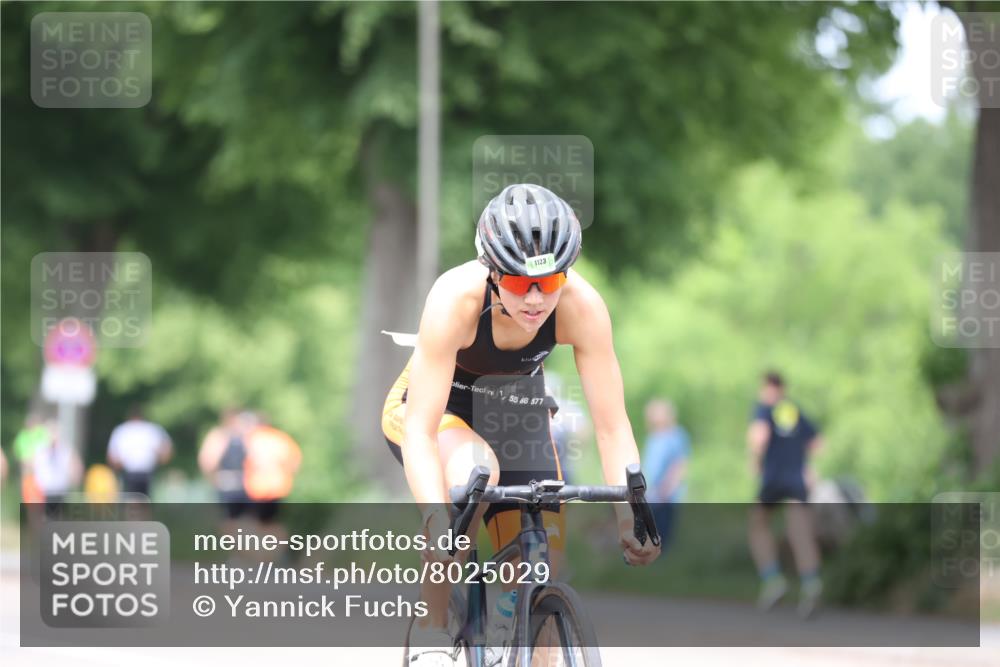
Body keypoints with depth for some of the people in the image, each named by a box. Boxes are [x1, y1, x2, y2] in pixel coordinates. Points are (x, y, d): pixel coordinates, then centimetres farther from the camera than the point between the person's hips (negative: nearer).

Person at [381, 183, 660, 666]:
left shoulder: (581, 306, -30)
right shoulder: (456, 298, -37)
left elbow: (611, 426, -26)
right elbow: (421, 432, -39)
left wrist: (629, 512, -40)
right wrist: (437, 522, -53)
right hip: (433, 408, -3)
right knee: (474, 471, -37)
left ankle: (501, 615, 24)